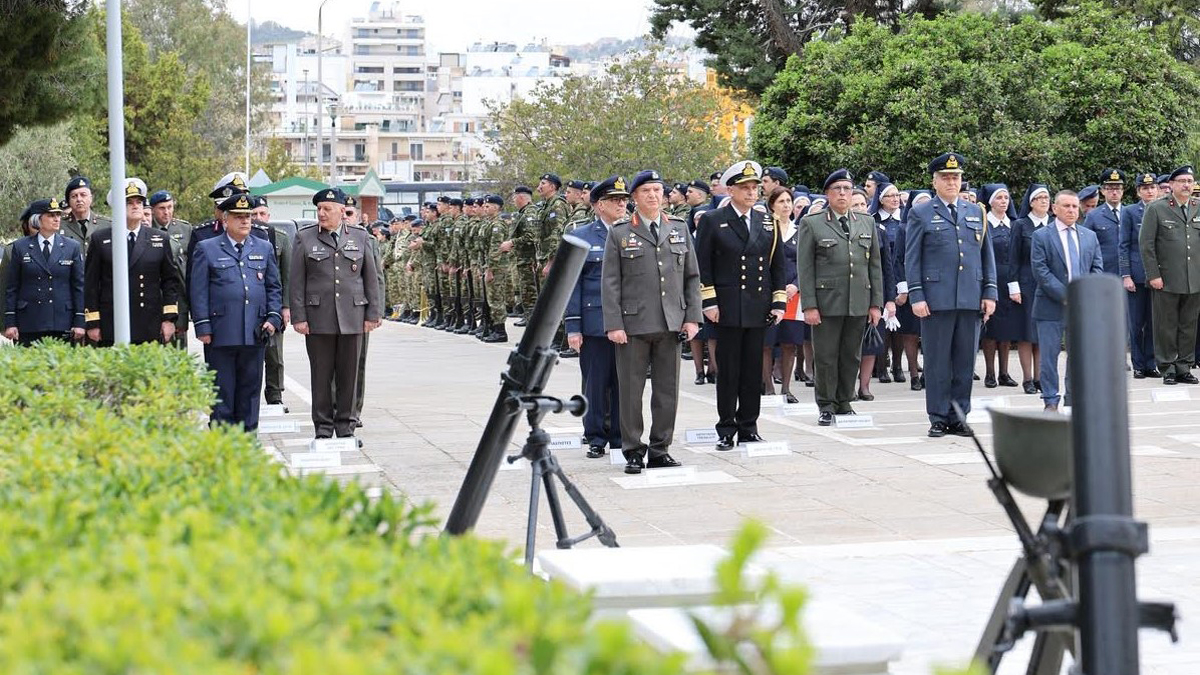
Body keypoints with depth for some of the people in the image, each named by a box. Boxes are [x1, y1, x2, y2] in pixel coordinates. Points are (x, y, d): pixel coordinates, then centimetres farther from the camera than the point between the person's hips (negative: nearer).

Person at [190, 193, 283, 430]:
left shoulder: (264, 249, 15)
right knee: (222, 392, 0)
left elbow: (274, 287, 16)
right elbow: (198, 291, 1)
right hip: (220, 334, -3)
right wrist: (203, 327, -7)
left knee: (250, 390, 8)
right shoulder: (206, 249, 5)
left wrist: (273, 317, 2)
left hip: (255, 334, 3)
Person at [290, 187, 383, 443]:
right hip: (318, 318, -1)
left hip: (352, 317, 1)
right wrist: (299, 317, -4)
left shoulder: (359, 237, 8)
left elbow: (371, 278, 10)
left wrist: (373, 314, 4)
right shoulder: (304, 239, 4)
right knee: (321, 374, 2)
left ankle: (345, 426, 13)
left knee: (349, 374, 4)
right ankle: (323, 428, 9)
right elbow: (297, 282, 2)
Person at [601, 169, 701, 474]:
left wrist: (692, 317, 3)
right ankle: (633, 451, 11)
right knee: (631, 391, 1)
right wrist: (614, 324, -9)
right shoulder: (619, 233, 2)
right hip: (633, 324, -3)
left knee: (668, 390, 6)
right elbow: (610, 283, -1)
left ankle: (660, 450, 16)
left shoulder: (679, 229, 11)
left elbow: (692, 277, 12)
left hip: (671, 324, 3)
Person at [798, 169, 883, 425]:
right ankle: (826, 406, 9)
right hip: (827, 303, -3)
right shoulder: (812, 224, 2)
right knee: (826, 356, 0)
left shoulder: (867, 222, 13)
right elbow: (805, 268, -2)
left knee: (851, 356, 7)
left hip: (859, 305, 3)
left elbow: (875, 265, 13)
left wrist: (876, 303, 7)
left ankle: (844, 402, 18)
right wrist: (809, 306, -9)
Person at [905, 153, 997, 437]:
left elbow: (987, 254, 15)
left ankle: (958, 417, 13)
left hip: (971, 299, 3)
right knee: (937, 362, 0)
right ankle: (938, 419, 7)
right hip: (936, 299, -3)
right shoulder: (921, 214, 4)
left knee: (965, 361, 5)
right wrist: (916, 296, -8)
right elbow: (912, 259, 1)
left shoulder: (976, 212, 15)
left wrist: (990, 292, 7)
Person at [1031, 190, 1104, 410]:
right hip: (1052, 307, -4)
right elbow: (1040, 271, -9)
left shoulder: (1090, 236, 13)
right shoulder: (1042, 236, -1)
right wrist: (1065, 295, -15)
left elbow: (1097, 267, 10)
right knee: (1049, 356, -1)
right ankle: (1051, 402, 6)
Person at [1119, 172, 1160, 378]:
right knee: (1137, 323, 1)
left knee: (1153, 322, 5)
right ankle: (1138, 365, 7)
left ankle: (1150, 364, 12)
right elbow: (1123, 246, 0)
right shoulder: (1129, 212, 2)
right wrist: (1126, 275, -7)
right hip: (1137, 274, -2)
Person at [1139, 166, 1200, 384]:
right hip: (1166, 280, -3)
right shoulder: (1156, 209, 0)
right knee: (1166, 325, 1)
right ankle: (1168, 368, 9)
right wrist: (1153, 275, -8)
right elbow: (1145, 243, -3)